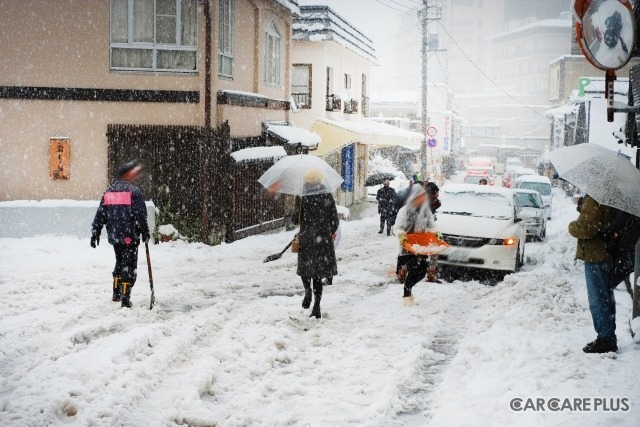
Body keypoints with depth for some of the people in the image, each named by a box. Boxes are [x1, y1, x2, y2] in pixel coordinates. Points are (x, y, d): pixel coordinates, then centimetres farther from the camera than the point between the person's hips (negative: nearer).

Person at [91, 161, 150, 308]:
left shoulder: (109, 191, 10)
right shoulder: (134, 191, -9)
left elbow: (100, 215, 10)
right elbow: (140, 215, -12)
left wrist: (95, 233, 14)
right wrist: (145, 232, 0)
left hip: (114, 235, 6)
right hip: (130, 236, -6)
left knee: (120, 262, 23)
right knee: (129, 266, 0)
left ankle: (116, 293, 29)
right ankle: (125, 298, -4)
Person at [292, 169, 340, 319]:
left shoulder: (301, 197, -7)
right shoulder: (327, 196, 0)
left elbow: (295, 218, -8)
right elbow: (335, 220, 3)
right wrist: (330, 233, 21)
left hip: (306, 238, -2)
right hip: (324, 239, 2)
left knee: (305, 267, 19)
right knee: (319, 272, 8)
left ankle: (308, 290, -9)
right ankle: (316, 308, 3)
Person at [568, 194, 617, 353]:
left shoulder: (593, 201, -21)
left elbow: (585, 228, -25)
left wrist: (572, 226, -6)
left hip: (596, 257, -10)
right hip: (607, 255, 10)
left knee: (598, 300, -4)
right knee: (606, 299, 17)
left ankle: (605, 339, -1)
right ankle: (609, 338, 25)